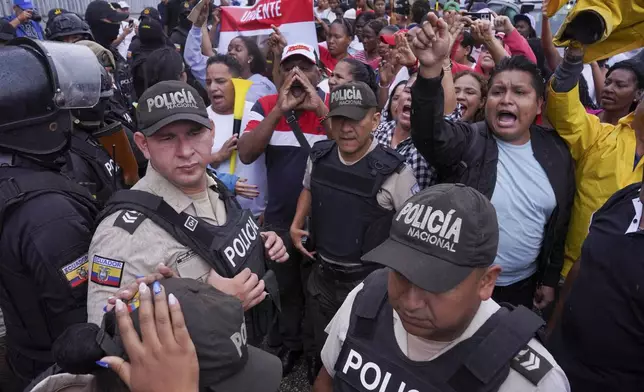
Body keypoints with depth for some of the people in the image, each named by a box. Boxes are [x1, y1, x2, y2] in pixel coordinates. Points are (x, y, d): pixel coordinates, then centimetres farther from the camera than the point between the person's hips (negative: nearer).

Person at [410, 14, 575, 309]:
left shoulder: (557, 153, -3)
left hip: (522, 285, 4)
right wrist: (431, 68, -53)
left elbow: (560, 222, 6)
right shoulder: (467, 142, -15)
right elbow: (429, 133, -38)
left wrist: (550, 278, 11)